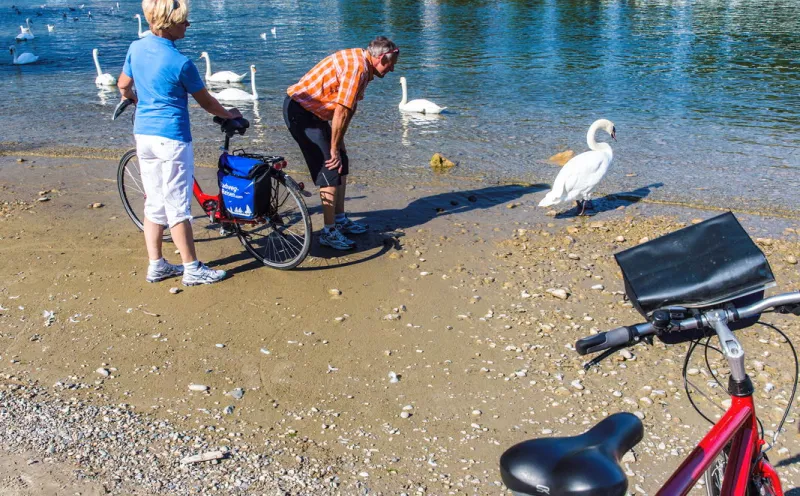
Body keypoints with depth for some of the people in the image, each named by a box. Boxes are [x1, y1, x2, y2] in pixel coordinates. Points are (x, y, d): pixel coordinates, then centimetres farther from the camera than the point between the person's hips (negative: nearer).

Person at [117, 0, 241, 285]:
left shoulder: (136, 48, 4)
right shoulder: (180, 63, -16)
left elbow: (123, 86, 17)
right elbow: (205, 102, -5)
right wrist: (229, 115, 13)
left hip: (143, 133, 7)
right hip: (171, 138, -7)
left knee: (154, 203, 13)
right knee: (178, 206, -1)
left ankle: (156, 266, 20)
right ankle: (193, 269, 9)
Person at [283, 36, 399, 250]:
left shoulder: (361, 63, 10)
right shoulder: (357, 67, -22)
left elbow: (347, 109, 12)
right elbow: (341, 112, -23)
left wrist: (339, 143, 10)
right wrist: (334, 148, -15)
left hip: (313, 111, 10)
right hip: (300, 110, -10)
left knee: (341, 164, 14)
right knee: (330, 169, -10)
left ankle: (340, 220, 25)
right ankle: (329, 232, -3)